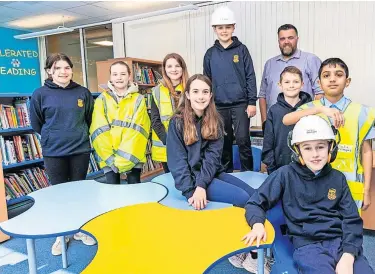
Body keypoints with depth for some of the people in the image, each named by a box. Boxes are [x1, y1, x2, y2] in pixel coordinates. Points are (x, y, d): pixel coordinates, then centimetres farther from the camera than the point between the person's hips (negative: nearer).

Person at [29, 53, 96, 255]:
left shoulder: (83, 92, 0)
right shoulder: (40, 94, -5)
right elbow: (36, 123, 6)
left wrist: (79, 134, 11)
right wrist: (53, 136, 11)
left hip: (80, 150, 2)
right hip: (54, 152, -1)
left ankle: (79, 229, 30)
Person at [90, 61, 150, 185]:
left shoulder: (138, 99, 4)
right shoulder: (102, 99, 5)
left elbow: (138, 130, -6)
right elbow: (99, 131, -3)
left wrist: (125, 158, -13)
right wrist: (110, 158, -12)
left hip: (133, 156, 0)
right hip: (109, 157, 0)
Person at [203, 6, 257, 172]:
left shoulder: (241, 49, 2)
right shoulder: (210, 54, 7)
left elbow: (250, 77, 0)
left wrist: (252, 102, -7)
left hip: (240, 104, -2)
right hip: (219, 105, 2)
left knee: (243, 140, -3)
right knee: (224, 142, 10)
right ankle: (226, 174, 24)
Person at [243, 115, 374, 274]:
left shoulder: (337, 178, 8)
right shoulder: (286, 175, -1)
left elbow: (352, 220, 6)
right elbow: (255, 203, 3)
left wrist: (348, 257, -9)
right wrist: (258, 224, -18)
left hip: (341, 242, 3)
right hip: (307, 245, -3)